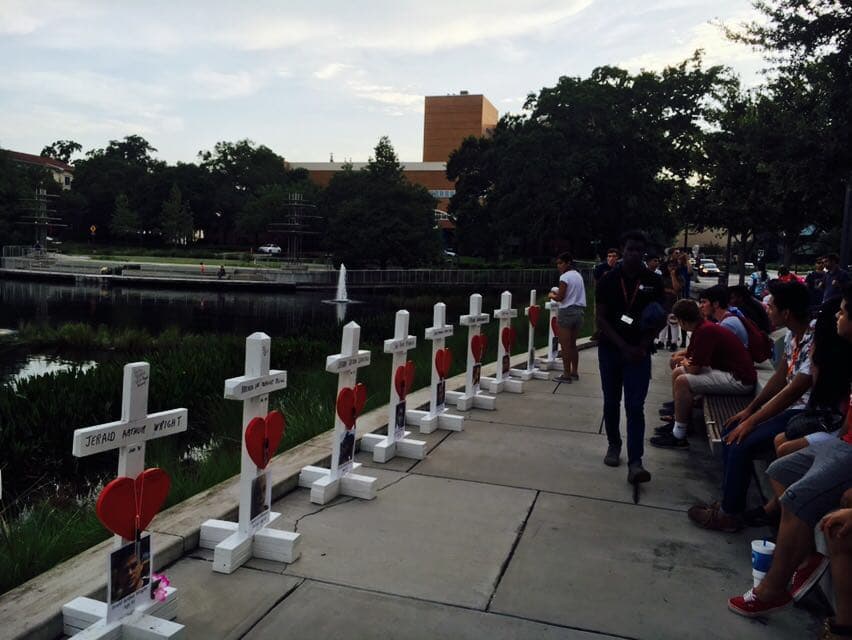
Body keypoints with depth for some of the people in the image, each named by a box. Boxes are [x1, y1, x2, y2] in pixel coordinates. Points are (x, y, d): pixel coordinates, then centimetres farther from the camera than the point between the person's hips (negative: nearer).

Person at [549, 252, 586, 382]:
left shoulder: (565, 277, -13)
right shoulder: (578, 275, 11)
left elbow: (560, 298, -16)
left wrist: (551, 295, 3)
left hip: (567, 312, -8)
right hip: (579, 311, 8)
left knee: (565, 345, -1)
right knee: (573, 344, 16)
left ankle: (566, 375, 2)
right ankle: (574, 372, 21)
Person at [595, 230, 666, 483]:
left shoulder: (653, 281, -1)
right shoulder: (608, 280, -3)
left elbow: (660, 319, 4)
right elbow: (601, 319, -4)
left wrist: (642, 346, -9)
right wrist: (624, 346, -13)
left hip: (639, 352, -1)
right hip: (610, 350, 1)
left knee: (635, 407, -8)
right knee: (611, 403, 13)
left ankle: (635, 462, -10)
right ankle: (614, 444, 33)